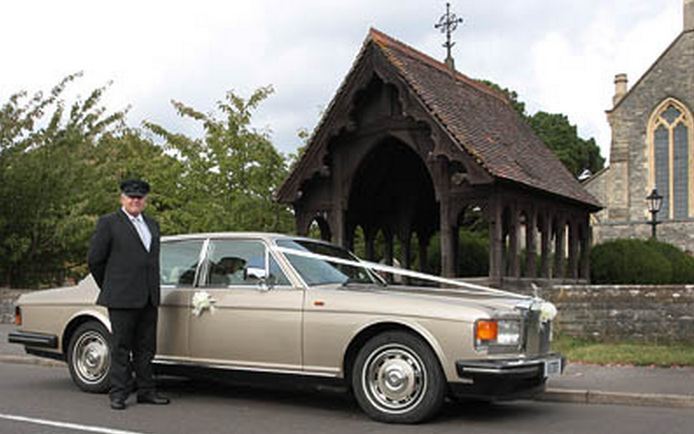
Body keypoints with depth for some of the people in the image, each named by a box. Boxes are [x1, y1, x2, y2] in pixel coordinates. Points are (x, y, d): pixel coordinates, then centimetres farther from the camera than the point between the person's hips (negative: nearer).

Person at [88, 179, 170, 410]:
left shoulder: (152, 225, 16)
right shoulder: (108, 223, -2)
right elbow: (95, 259, -1)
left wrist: (152, 290, 14)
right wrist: (109, 288, 5)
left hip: (148, 298, 6)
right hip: (121, 298, -5)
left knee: (145, 347, 9)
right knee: (121, 347, 0)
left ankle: (146, 391, 16)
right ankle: (118, 393, 6)